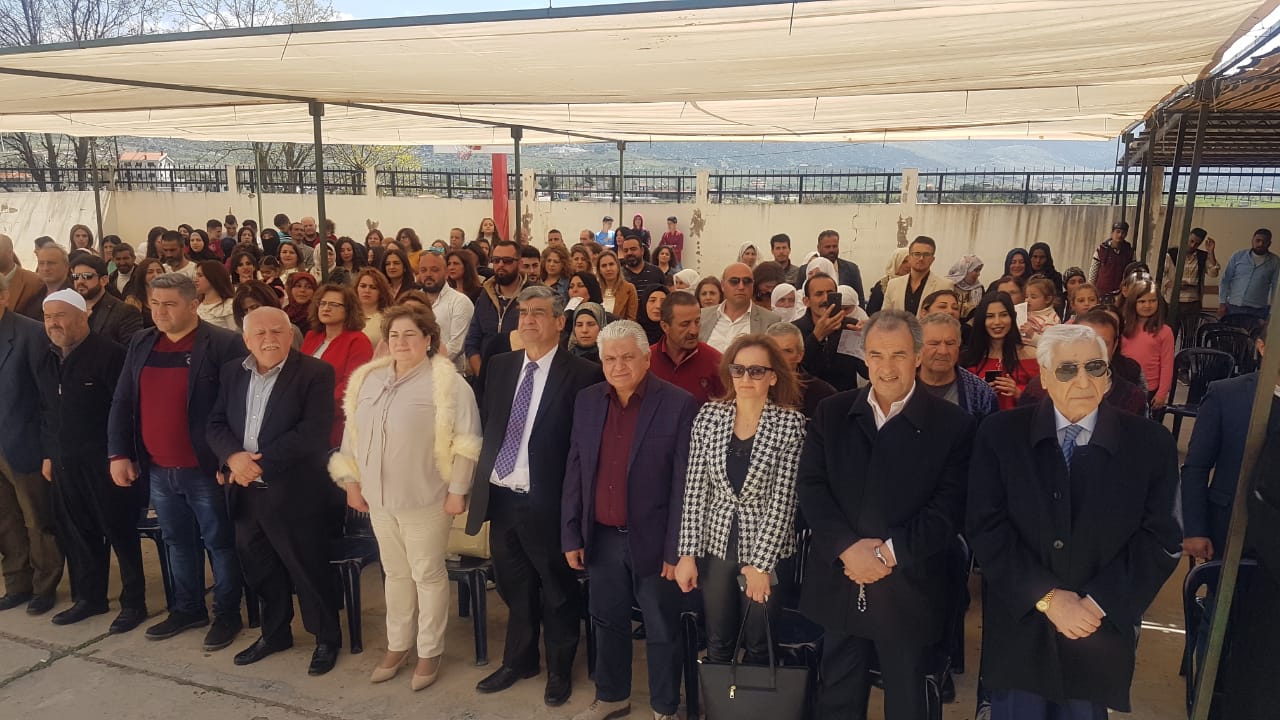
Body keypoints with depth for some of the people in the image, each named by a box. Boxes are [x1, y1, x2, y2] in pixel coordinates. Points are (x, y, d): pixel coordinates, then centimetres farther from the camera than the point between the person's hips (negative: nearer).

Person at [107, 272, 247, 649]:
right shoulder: (141, 343, 7)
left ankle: (227, 614, 21)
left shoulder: (223, 345, -12)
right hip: (158, 470, 6)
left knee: (219, 542, 7)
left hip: (205, 470, -6)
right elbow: (122, 403, 11)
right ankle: (187, 608, 34)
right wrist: (118, 453, 5)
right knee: (177, 542, 18)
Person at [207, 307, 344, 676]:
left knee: (308, 570, 5)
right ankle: (274, 632, 39)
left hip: (293, 493, -6)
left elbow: (312, 433, -19)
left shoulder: (315, 373, -11)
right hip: (245, 491, 6)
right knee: (259, 569, 19)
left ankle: (327, 639, 23)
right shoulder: (231, 372, 9)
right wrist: (233, 456, -14)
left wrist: (261, 463, -19)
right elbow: (216, 424, 6)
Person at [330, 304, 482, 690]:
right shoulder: (368, 380, 7)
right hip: (379, 496, 6)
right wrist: (352, 482, 12)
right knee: (395, 572, 18)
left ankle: (430, 652, 23)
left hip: (425, 498, -5)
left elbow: (465, 442, -14)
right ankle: (397, 645, 33)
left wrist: (457, 491, -15)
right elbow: (353, 433, 13)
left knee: (428, 574, 8)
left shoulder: (448, 383, -12)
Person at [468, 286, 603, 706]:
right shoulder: (500, 366, 7)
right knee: (514, 588, 22)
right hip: (500, 498, 5)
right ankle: (519, 660, 42)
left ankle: (560, 670, 34)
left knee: (556, 592, 13)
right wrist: (482, 481, 6)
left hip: (545, 503, -5)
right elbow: (486, 425, 12)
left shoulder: (582, 374, -12)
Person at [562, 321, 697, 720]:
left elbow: (685, 484, -12)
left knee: (662, 629, 11)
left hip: (652, 539, -4)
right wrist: (571, 535, 4)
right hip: (602, 538, 4)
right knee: (608, 621, 19)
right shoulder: (586, 401, 2)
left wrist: (676, 548, -13)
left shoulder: (678, 405, -13)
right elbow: (574, 472, 5)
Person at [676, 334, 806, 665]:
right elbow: (694, 489, -2)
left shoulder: (791, 423, -10)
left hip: (767, 551, -2)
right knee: (717, 644, 15)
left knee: (759, 646, 13)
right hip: (715, 545, 2)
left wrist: (760, 564, -12)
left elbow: (783, 499, -12)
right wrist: (688, 553, -4)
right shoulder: (709, 416, -3)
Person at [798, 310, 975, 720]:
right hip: (839, 585, 2)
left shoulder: (952, 425, -5)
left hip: (908, 591, -2)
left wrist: (888, 552, -17)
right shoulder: (832, 414, 3)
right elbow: (810, 487, -3)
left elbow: (948, 510, -10)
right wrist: (849, 547, -16)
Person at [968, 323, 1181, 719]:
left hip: (1102, 632, 1)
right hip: (1018, 628, 0)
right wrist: (1047, 597, -15)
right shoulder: (1000, 434, -5)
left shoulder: (1151, 443, -3)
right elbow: (985, 526, -9)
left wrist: (1097, 604, -13)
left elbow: (1161, 539, -5)